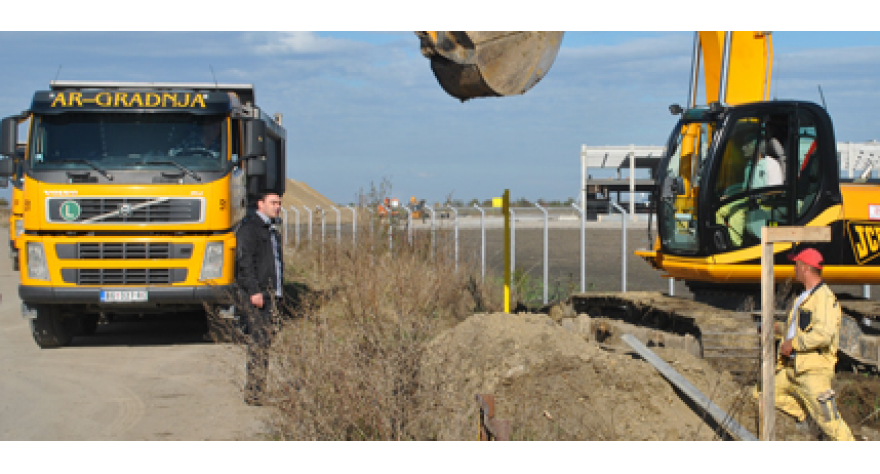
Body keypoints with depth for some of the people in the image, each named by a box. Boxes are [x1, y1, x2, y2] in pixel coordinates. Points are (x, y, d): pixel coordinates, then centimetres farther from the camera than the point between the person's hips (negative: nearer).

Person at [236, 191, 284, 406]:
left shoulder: (270, 230, 21)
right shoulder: (249, 227, -7)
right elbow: (245, 261, -15)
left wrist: (278, 293, 22)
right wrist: (254, 291, -21)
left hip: (271, 292, 9)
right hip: (255, 293, -9)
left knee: (265, 340, 8)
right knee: (259, 341, -12)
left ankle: (256, 390, 13)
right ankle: (255, 393, -12)